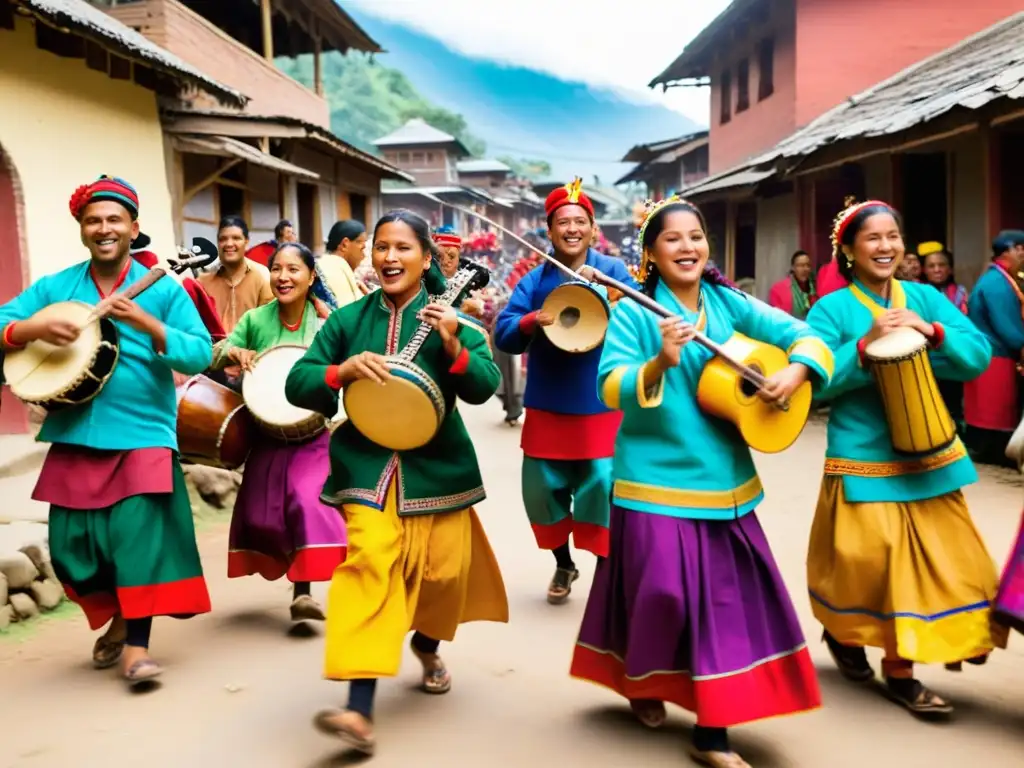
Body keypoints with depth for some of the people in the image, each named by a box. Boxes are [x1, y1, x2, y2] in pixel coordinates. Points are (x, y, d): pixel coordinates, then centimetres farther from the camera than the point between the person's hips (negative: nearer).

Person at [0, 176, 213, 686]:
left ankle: (137, 644, 4)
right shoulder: (54, 287, 7)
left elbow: (201, 355, -8)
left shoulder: (163, 290, 0)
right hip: (74, 437, 3)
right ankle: (118, 620, 31)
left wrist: (147, 325, -21)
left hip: (142, 436, -3)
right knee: (70, 545, 6)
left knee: (139, 536, -11)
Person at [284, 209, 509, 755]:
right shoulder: (347, 320, 3)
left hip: (435, 467, 1)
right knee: (369, 563, -17)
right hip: (367, 465, 0)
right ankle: (360, 711, -19)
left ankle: (427, 644, 44)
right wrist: (342, 370, -19)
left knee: (444, 571, 8)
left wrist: (453, 346, -28)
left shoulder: (451, 319, -1)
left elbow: (483, 389, -11)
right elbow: (296, 385, 0)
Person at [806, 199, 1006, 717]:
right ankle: (844, 631, 30)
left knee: (930, 560, 8)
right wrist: (866, 345, -24)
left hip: (930, 456, 5)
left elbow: (979, 356, -1)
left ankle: (900, 668, 24)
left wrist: (933, 333, -17)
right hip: (865, 462, -5)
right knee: (869, 562, 0)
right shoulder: (831, 309, -6)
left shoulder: (924, 298, 6)